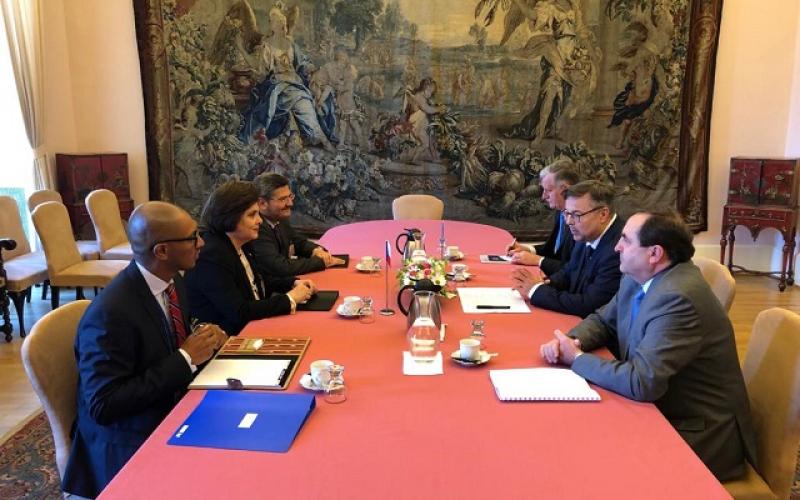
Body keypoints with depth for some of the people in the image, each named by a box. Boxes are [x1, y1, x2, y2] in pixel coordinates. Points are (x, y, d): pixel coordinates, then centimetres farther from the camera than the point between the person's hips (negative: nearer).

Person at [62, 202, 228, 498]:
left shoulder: (171, 281, 0)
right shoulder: (111, 313, -24)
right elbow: (104, 407, -24)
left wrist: (203, 341, -8)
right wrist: (185, 359, -24)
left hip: (173, 410, 8)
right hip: (131, 443, -7)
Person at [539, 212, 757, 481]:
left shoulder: (678, 297, -28)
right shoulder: (637, 278, -1)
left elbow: (641, 382, -32)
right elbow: (603, 320, 14)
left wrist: (577, 359, -18)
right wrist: (573, 341, -9)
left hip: (699, 436, -7)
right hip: (660, 409, 7)